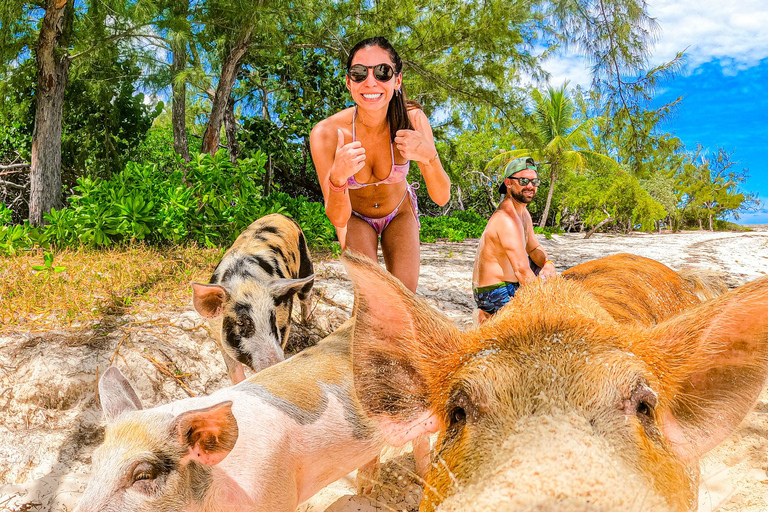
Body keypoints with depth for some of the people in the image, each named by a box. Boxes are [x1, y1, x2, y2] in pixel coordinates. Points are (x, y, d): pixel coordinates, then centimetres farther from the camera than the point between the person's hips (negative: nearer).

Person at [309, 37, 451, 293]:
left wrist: (429, 157, -45)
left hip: (399, 213, 2)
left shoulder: (412, 119, -27)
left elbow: (441, 198, -25)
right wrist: (337, 179, -50)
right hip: (356, 216, -2)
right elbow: (338, 217, -28)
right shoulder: (325, 133, -32)